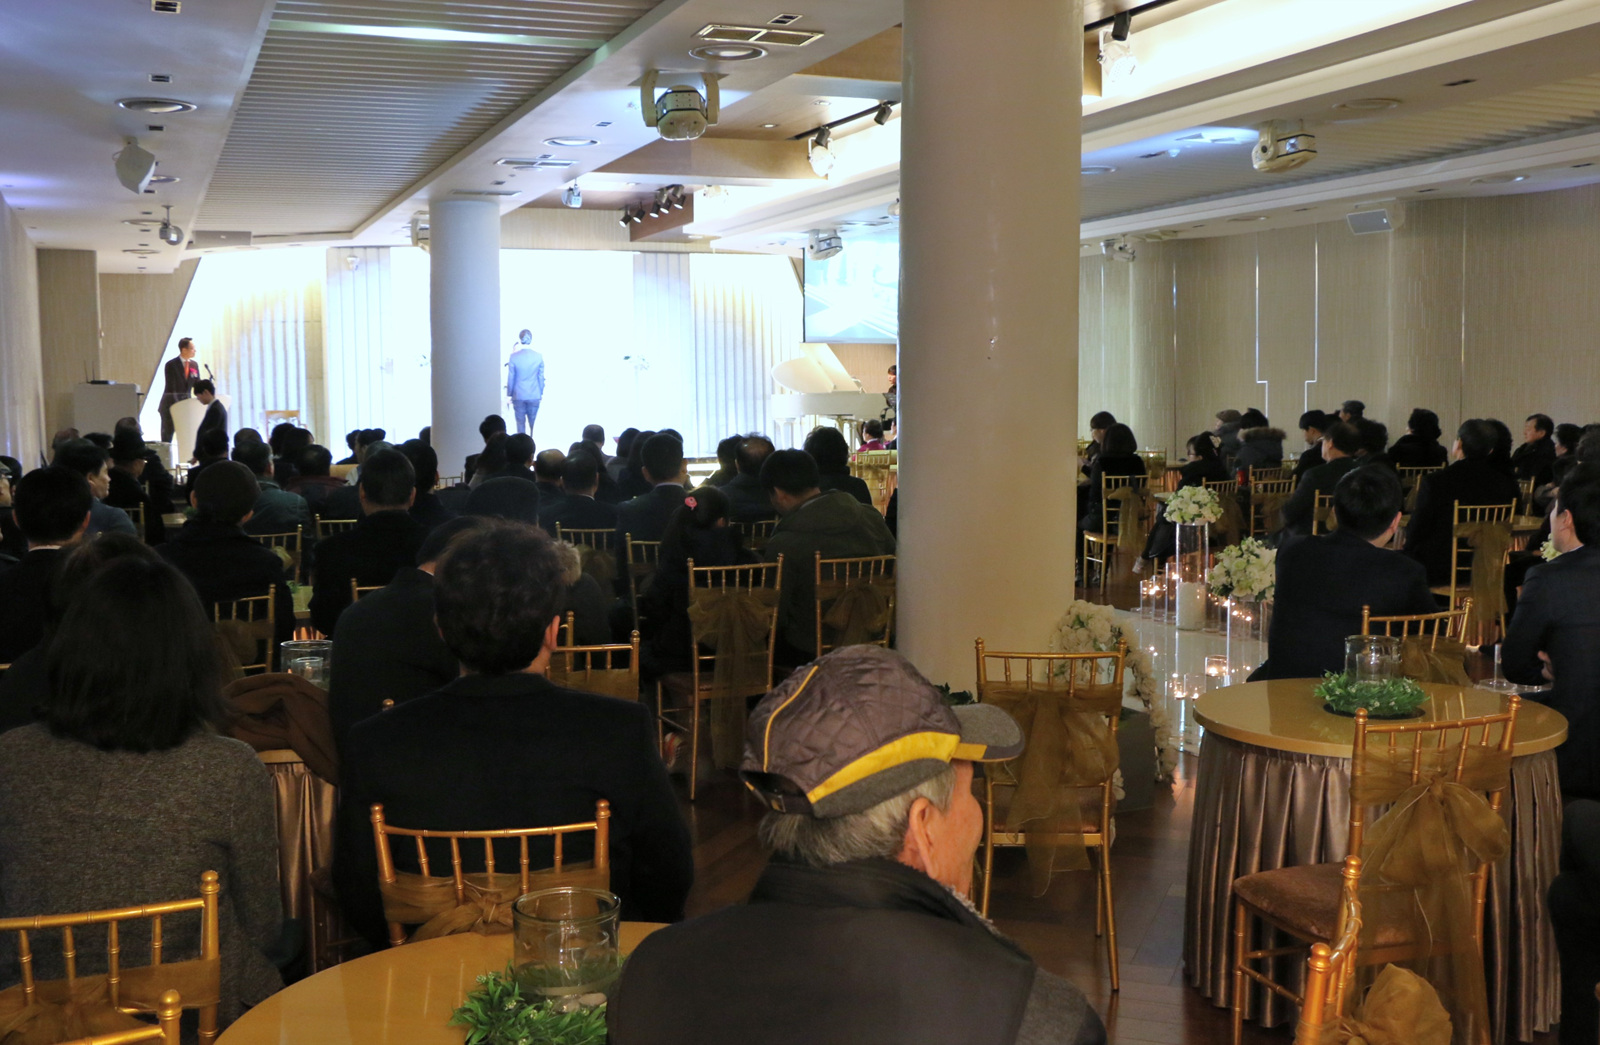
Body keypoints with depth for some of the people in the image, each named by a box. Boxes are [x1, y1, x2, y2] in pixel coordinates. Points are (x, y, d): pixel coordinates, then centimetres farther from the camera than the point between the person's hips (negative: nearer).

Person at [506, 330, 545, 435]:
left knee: (520, 424, 6)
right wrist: (541, 392, 16)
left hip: (518, 395, -1)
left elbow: (510, 377, -3)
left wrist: (509, 394, 8)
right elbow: (541, 377, 3)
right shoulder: (538, 356, -5)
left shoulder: (514, 356, -9)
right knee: (534, 425, 7)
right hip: (534, 396, 1)